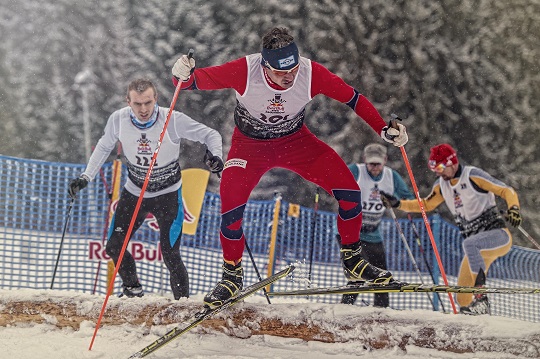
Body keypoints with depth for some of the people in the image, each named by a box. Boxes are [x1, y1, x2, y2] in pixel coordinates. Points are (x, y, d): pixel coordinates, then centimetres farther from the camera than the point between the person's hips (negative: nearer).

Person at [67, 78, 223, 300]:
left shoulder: (173, 120, -25)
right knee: (114, 247, 3)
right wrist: (85, 177, -2)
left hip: (168, 194, -3)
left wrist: (214, 155, -35)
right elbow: (104, 147, 3)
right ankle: (132, 289, 29)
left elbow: (210, 135, -15)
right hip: (134, 192, 4)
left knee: (170, 254, -12)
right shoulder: (119, 120, -17)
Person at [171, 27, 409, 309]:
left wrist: (384, 130, -20)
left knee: (348, 190, -12)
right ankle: (232, 275, 5)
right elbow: (201, 79, -23)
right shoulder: (244, 71, -30)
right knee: (231, 204, -21)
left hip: (296, 141, 2)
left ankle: (352, 260, 9)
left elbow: (352, 98, -13)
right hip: (250, 146, -2)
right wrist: (184, 76, -47)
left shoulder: (311, 73, -25)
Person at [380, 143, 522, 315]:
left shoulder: (472, 175, -13)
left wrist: (513, 208, -33)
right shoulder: (442, 184, 9)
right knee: (462, 298, 1)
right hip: (478, 248, 8)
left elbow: (506, 191, -14)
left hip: (499, 236, -8)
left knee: (469, 243, -38)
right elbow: (426, 204, 23)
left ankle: (481, 298, -37)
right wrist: (398, 204, 12)